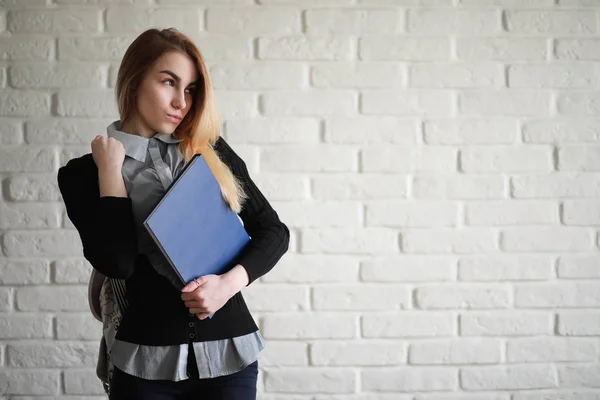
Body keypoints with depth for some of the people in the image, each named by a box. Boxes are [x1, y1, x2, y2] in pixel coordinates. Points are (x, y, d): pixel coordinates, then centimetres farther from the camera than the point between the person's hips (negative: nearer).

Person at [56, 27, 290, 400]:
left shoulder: (211, 152, 6)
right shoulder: (85, 172, -1)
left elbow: (273, 231, 5)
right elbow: (116, 260, -14)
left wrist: (229, 282, -11)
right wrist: (110, 167, -10)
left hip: (228, 351, 2)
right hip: (144, 360, -2)